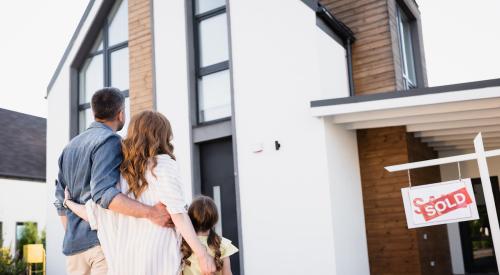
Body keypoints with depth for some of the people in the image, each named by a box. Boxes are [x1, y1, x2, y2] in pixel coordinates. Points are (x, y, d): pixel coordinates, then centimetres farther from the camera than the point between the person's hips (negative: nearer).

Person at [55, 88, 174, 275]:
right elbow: (102, 193, -23)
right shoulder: (110, 141, -9)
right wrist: (150, 212, -27)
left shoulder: (70, 146, 17)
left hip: (73, 245, 8)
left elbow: (61, 201, 19)